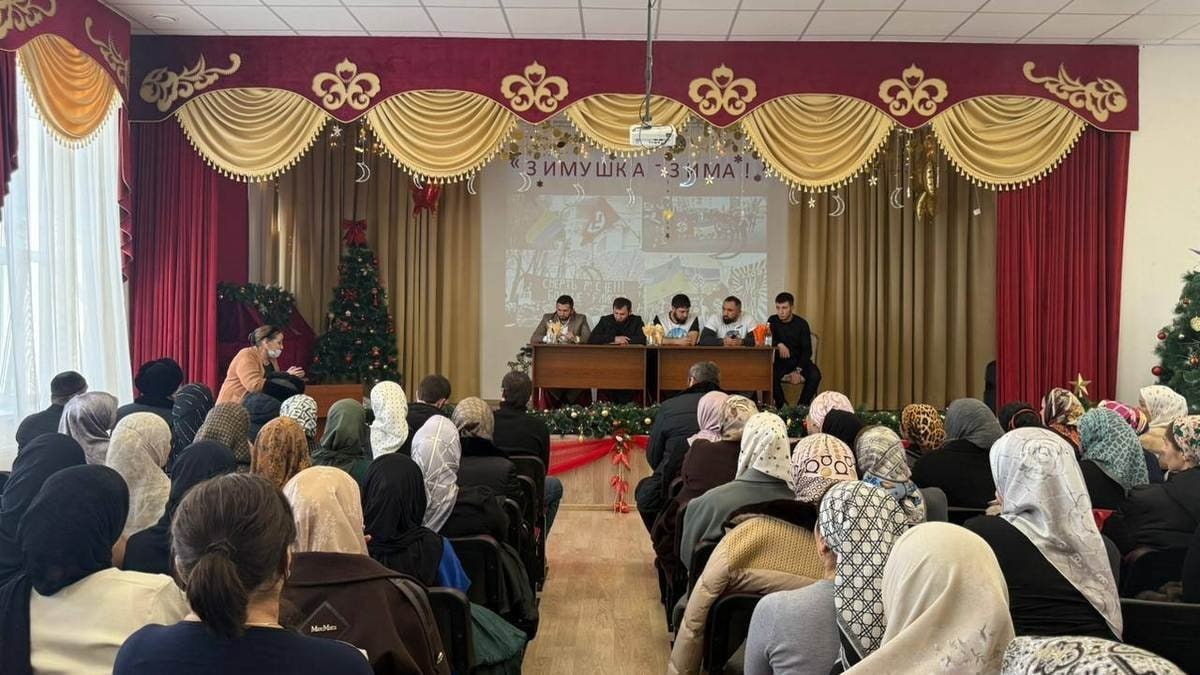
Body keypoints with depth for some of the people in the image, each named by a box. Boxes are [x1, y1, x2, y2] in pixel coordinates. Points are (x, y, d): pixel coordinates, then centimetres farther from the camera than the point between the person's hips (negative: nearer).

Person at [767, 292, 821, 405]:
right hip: (781, 361, 1)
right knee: (770, 375, -31)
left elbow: (807, 350, -9)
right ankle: (782, 405, -14)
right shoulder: (773, 321, -1)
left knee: (815, 375, -29)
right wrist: (779, 345, -30)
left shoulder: (801, 323, -6)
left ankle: (802, 406, -17)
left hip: (799, 360, 0)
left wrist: (798, 370, -20)